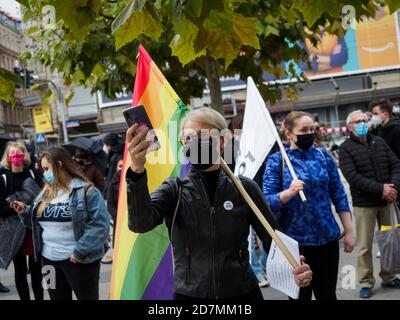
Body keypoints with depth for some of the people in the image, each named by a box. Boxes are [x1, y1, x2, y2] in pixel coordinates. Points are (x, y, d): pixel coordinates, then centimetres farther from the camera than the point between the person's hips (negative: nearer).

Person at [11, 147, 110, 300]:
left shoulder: (86, 190, -13)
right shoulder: (46, 193, 10)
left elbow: (100, 224, -20)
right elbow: (39, 221, 21)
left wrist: (80, 251, -21)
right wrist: (26, 211, 3)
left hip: (79, 260, -7)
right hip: (49, 259, 7)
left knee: (87, 297, 7)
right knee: (57, 298, 18)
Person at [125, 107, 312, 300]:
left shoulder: (244, 188, -3)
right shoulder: (174, 190, -5)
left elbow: (274, 239, -2)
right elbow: (140, 223, -23)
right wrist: (137, 171, -39)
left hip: (243, 292, 1)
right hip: (188, 294, 0)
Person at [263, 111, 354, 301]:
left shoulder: (323, 155, 3)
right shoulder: (277, 161, -6)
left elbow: (338, 195, 7)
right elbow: (267, 202, -9)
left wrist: (349, 232, 5)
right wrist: (289, 192, -27)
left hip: (328, 237, 3)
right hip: (295, 240, -3)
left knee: (328, 294, 15)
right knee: (301, 295, 9)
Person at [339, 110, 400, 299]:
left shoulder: (379, 142, 11)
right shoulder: (346, 148, -4)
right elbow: (352, 177, -16)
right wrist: (380, 189, -20)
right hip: (364, 203, -4)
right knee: (365, 245, 0)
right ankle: (366, 283, 12)